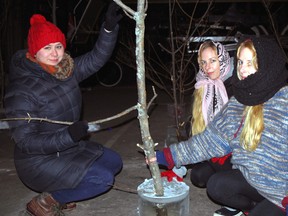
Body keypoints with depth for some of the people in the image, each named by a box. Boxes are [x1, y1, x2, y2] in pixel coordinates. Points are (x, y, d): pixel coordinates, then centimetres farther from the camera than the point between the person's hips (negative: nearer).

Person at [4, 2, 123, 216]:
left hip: (68, 148, 8)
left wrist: (109, 27, -18)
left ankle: (58, 191, 14)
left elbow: (96, 58, -3)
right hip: (39, 161, -8)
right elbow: (25, 141, -25)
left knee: (114, 162, 14)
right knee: (103, 179, -18)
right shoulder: (21, 90, -25)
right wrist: (68, 136, -37)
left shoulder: (65, 70, -4)